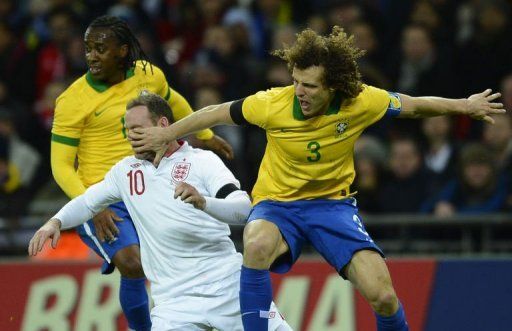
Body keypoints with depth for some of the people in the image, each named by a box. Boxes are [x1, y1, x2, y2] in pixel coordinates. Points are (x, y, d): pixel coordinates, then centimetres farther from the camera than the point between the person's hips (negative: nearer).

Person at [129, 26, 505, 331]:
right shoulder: (273, 104, -20)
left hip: (333, 203, 1)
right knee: (258, 245, -39)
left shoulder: (361, 102, -17)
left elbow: (416, 106, 1)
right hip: (277, 204, -1)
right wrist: (166, 134, 2)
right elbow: (217, 113, -4)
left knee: (383, 297, -15)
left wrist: (465, 106, -2)